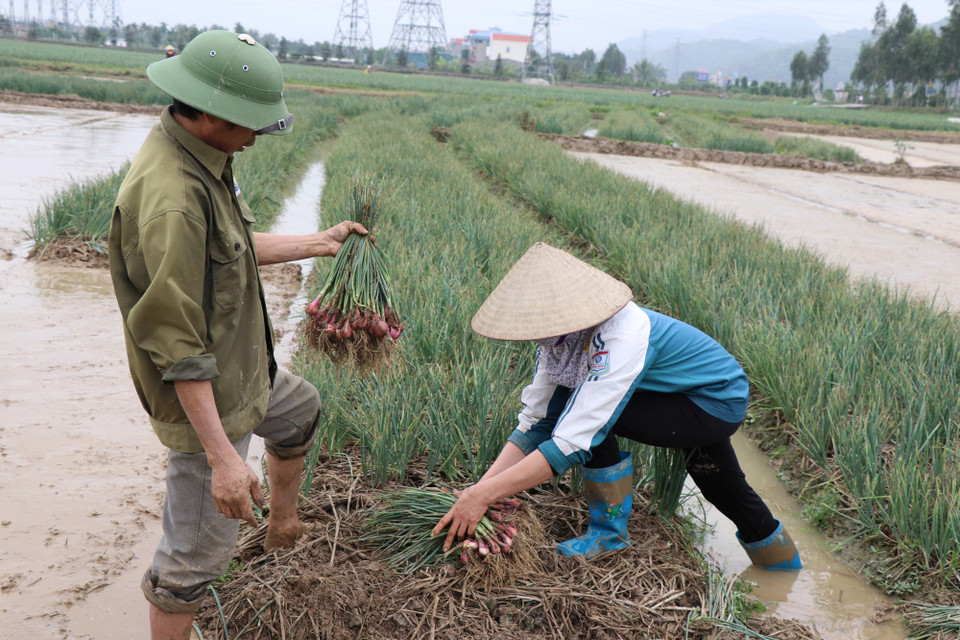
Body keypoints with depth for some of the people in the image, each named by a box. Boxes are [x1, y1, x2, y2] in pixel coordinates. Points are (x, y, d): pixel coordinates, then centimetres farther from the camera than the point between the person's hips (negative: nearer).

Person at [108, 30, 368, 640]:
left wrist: (321, 242, 22)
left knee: (301, 409, 35)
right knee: (198, 553, 2)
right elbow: (177, 345, -32)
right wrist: (222, 456, -31)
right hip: (205, 400, -11)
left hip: (242, 370, 11)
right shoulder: (172, 197, -33)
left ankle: (284, 523, 58)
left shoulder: (203, 158, -1)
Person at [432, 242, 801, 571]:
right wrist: (479, 488, -23)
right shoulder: (563, 335, -13)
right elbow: (534, 423, -11)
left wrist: (484, 495, -42)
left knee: (586, 415, -25)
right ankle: (780, 557, 55)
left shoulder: (621, 339, -39)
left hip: (717, 404, -9)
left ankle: (610, 533, -6)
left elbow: (572, 443, -43)